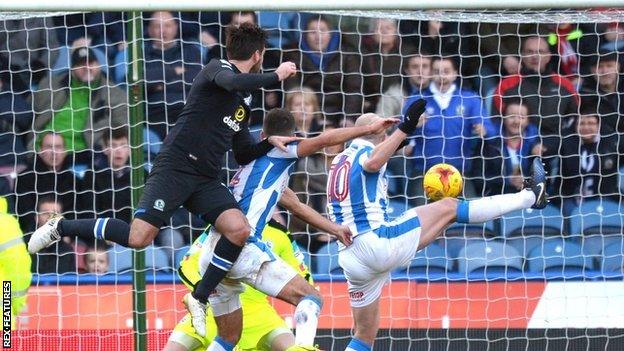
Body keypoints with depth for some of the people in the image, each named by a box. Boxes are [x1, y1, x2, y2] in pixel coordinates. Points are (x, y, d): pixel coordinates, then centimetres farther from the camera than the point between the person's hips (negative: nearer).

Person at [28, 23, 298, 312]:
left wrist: (269, 142, 9)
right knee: (138, 238, -19)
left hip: (207, 180, 8)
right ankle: (62, 227, 4)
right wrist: (276, 75, -16)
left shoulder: (243, 105, 21)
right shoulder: (217, 68, -2)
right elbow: (234, 83, -27)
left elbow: (244, 155, 26)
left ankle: (199, 297, -4)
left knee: (239, 229, -19)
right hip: (175, 167, -7)